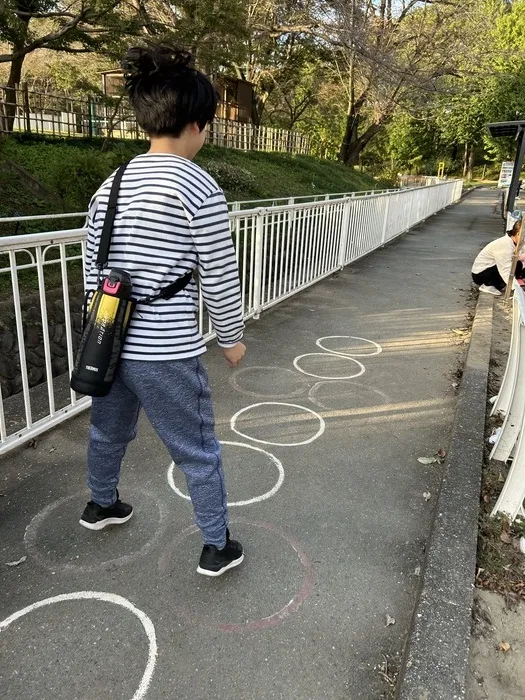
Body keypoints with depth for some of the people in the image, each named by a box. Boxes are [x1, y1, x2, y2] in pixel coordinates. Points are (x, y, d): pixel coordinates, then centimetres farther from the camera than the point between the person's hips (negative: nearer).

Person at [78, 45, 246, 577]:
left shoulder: (110, 185, 6)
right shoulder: (200, 190, -13)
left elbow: (92, 268, 11)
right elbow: (220, 280, -11)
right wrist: (231, 338, 5)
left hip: (110, 342, 7)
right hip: (166, 354, -7)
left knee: (109, 431, 29)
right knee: (199, 452, 11)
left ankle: (101, 504, 54)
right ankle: (217, 547, 28)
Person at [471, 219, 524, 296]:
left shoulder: (512, 242, 1)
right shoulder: (505, 245, -28)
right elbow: (506, 272, -34)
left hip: (489, 269, 9)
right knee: (517, 266, -21)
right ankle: (488, 286, -12)